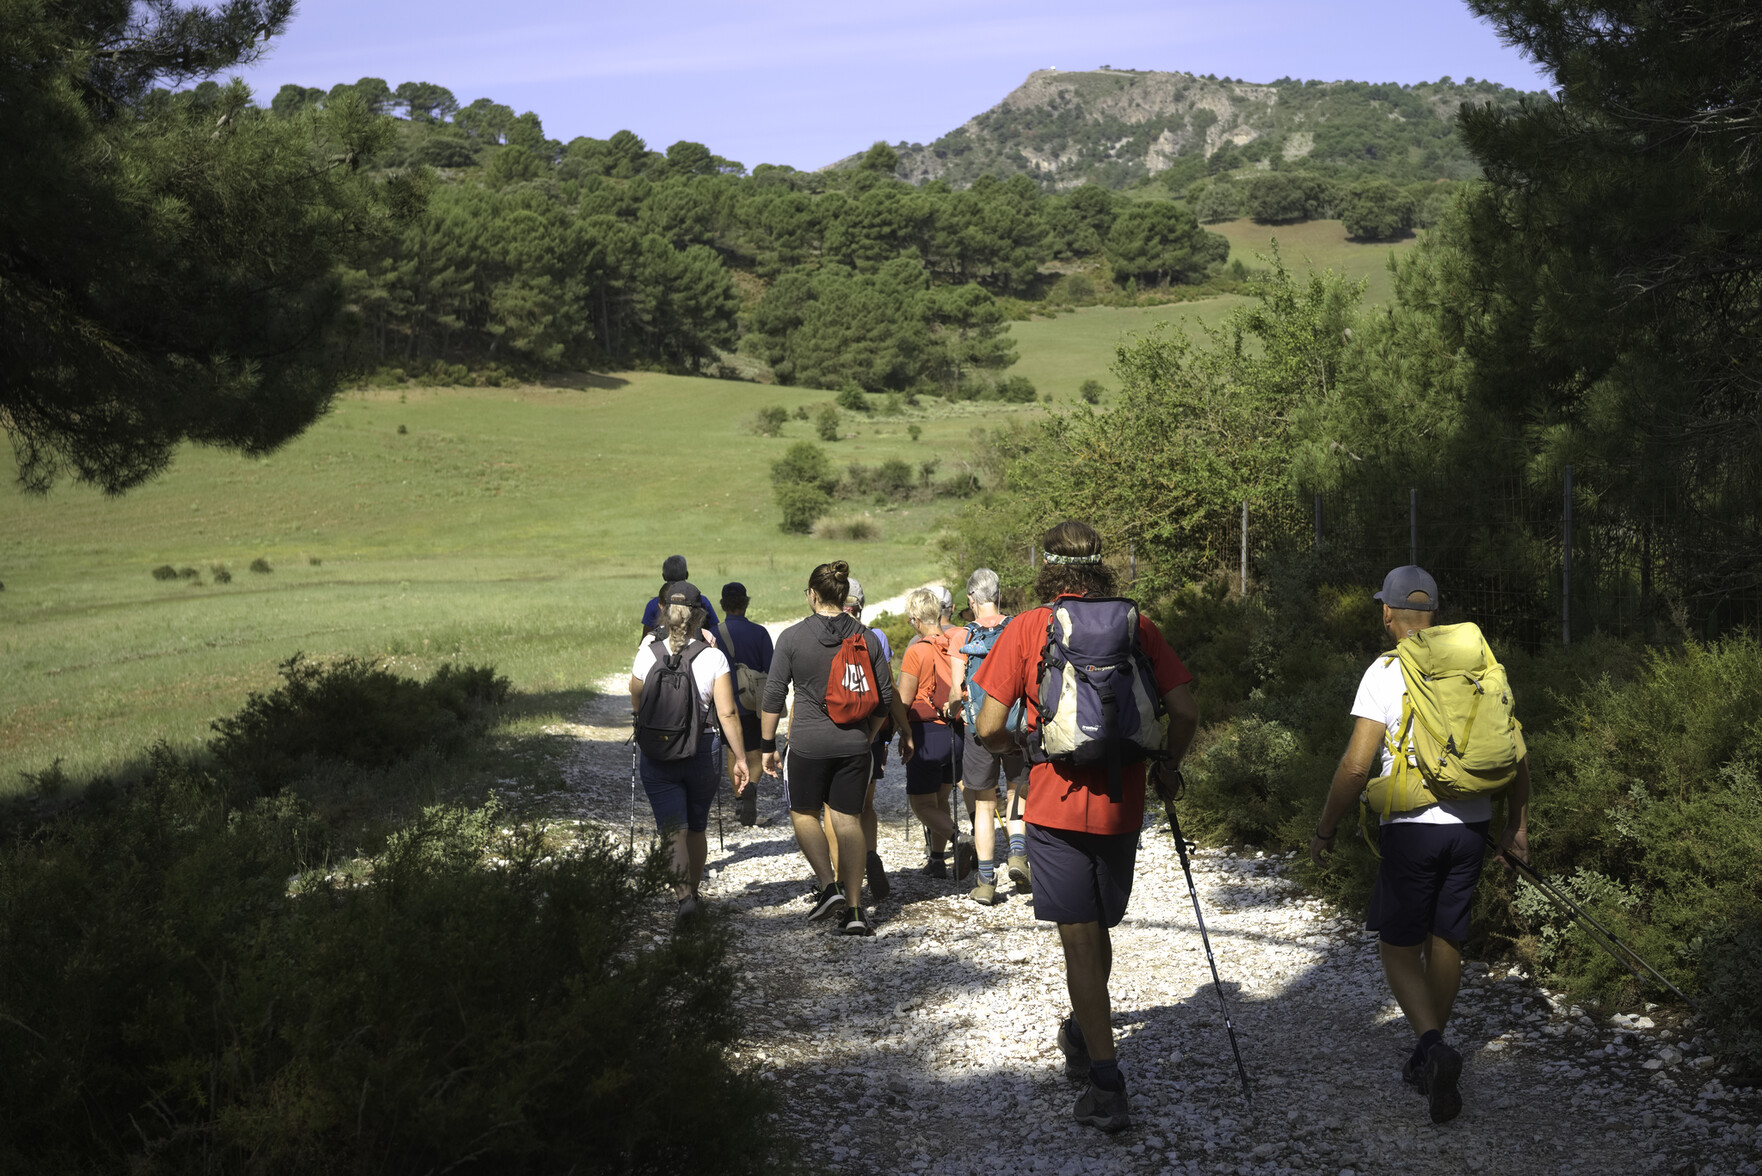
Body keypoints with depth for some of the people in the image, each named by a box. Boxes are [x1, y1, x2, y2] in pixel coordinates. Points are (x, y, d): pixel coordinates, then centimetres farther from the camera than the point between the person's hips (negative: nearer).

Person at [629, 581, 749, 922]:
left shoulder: (648, 653, -5)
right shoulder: (713, 658, -8)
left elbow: (636, 706, 8)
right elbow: (727, 714, -11)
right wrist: (740, 758, -5)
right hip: (702, 751, 1)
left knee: (674, 830, -2)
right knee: (697, 827, 20)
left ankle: (684, 895, -21)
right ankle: (692, 890, 34)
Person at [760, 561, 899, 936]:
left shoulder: (792, 637, -5)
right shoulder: (866, 637, 2)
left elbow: (774, 695, -3)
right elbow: (884, 696, 7)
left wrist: (767, 744, 5)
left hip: (809, 743, -2)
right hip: (854, 743, 3)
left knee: (803, 813, 17)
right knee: (849, 820, 8)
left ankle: (828, 885, 2)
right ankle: (853, 909, 7)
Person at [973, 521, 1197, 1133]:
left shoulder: (1026, 629, -5)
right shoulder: (1136, 625, 2)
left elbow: (989, 727, -8)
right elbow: (1185, 710, -4)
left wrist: (1017, 747, 14)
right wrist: (1167, 761, 14)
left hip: (1056, 806, -3)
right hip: (1122, 805, 3)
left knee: (1080, 940, 0)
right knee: (1099, 929, 22)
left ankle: (1108, 1087, -5)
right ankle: (1080, 1036, 43)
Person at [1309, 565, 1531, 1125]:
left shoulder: (1385, 671, -9)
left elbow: (1356, 765, -13)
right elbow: (1516, 755, 7)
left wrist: (1326, 830, -3)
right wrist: (1517, 828, 16)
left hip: (1412, 825, -5)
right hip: (1471, 825, 5)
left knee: (1398, 945, 6)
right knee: (1446, 941, 16)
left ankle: (1432, 1043, -16)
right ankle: (1429, 1059, 25)